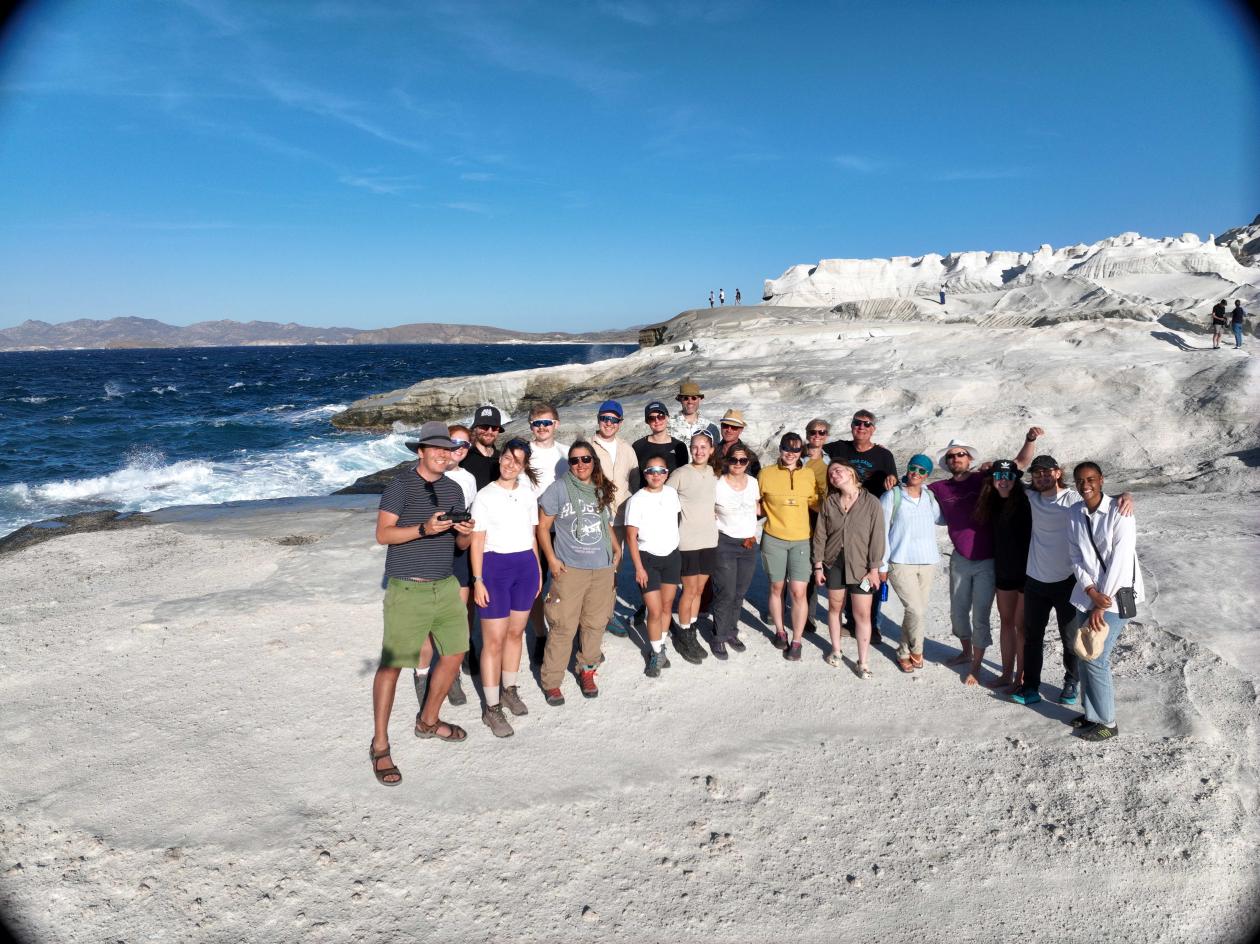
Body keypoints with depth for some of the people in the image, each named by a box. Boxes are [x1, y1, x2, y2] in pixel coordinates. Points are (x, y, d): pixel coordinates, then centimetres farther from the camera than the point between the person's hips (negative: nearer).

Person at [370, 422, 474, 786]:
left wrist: (467, 533, -9)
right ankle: (380, 746, 8)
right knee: (392, 664, -4)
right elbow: (383, 534, -14)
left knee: (454, 653, 11)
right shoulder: (401, 484, -8)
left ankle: (428, 721, 32)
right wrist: (424, 529, -27)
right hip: (407, 590, -7)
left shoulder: (453, 489, 10)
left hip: (446, 586, 7)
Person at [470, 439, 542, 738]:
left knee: (516, 632, 13)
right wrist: (478, 580, -11)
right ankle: (492, 708, 6)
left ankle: (509, 690, 30)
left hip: (526, 565, 5)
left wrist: (538, 570, 12)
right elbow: (477, 542, -7)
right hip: (495, 566, -5)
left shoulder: (527, 495, 9)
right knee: (494, 640, -3)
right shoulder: (485, 496, -5)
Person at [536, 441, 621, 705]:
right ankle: (551, 681, 8)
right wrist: (552, 559, -7)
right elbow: (543, 526, 0)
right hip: (569, 568, -4)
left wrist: (617, 550, 13)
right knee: (563, 627, -4)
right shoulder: (559, 488, -2)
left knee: (595, 624, 8)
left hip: (603, 568, 4)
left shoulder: (602, 490, 12)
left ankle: (587, 670, 26)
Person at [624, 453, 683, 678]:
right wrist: (639, 568, -14)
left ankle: (659, 646, 29)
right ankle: (657, 653, 14)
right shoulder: (637, 500, -13)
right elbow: (631, 536, -11)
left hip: (672, 556, 5)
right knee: (655, 611, -5)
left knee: (667, 605, 12)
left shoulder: (672, 493, 1)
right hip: (648, 558, -5)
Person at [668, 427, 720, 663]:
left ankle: (690, 632, 24)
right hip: (688, 541, -5)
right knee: (690, 590, 1)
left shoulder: (715, 473, 6)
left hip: (710, 539, 5)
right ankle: (684, 636, 15)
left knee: (699, 589, 12)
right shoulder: (680, 474, -10)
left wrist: (713, 514, 7)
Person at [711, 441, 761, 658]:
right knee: (725, 594, -3)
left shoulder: (753, 483, 3)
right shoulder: (718, 486, -10)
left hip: (749, 545, 4)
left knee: (739, 593, 11)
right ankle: (719, 638, 13)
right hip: (725, 544, -4)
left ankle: (732, 633, 27)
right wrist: (717, 537, -5)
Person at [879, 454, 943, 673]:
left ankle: (904, 653, 26)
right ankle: (916, 650, 13)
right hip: (900, 563, -4)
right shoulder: (892, 496, -4)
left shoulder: (930, 497, 8)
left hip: (927, 563, 4)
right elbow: (882, 531, -3)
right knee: (917, 611, -11)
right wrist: (882, 565, -3)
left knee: (914, 612, 8)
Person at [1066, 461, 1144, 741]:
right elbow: (1076, 558, 3)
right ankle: (1091, 713, 25)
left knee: (1095, 658, -7)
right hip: (1087, 594, 6)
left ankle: (1107, 723, 9)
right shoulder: (1075, 513, 2)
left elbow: (1120, 561, -18)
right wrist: (1092, 593, -12)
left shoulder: (1119, 512, -16)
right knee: (1084, 655, 9)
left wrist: (1100, 606, -17)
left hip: (1117, 594, -6)